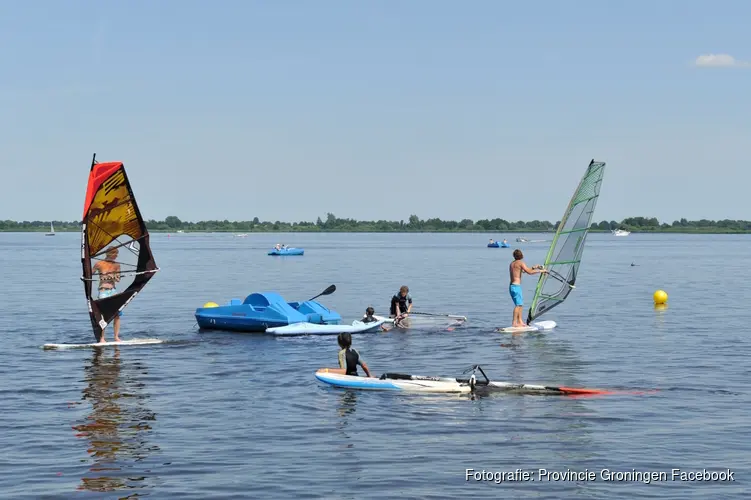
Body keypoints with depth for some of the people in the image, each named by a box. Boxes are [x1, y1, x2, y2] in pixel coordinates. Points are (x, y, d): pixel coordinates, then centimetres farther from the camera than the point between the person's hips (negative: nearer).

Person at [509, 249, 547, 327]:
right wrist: (541, 271, -6)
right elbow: (529, 272, -15)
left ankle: (520, 321, 13)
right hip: (516, 286, -9)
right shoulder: (520, 263, -8)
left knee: (521, 304, 14)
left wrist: (534, 267, 27)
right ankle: (514, 322, -15)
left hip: (512, 286, 9)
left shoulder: (512, 264, 18)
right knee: (518, 304, -10)